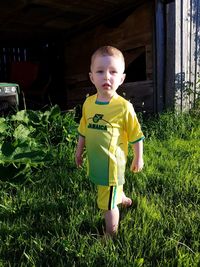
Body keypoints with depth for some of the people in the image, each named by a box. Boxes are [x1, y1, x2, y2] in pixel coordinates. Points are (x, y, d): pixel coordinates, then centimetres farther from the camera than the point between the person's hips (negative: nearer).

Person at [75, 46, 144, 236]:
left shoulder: (123, 107, -19)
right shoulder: (88, 103, -3)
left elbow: (136, 136, -9)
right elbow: (83, 130, 10)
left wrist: (138, 158, -2)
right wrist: (79, 150, 16)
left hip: (112, 162, -6)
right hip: (95, 161, 6)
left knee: (108, 204, 7)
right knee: (113, 188, 32)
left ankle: (110, 234, 31)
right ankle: (123, 199, 63)